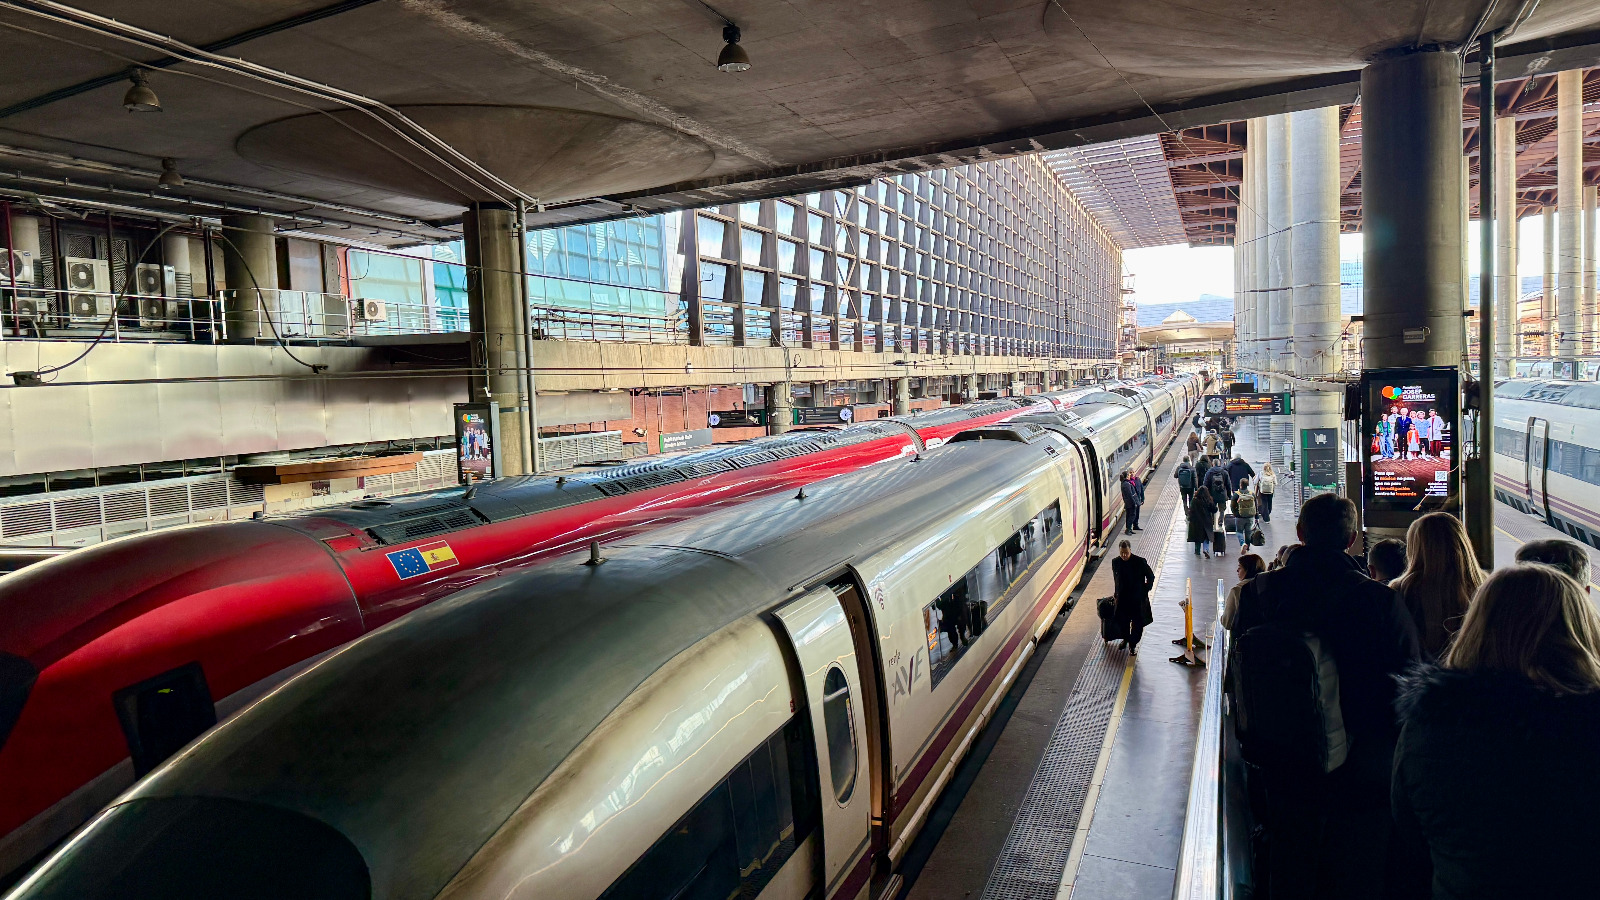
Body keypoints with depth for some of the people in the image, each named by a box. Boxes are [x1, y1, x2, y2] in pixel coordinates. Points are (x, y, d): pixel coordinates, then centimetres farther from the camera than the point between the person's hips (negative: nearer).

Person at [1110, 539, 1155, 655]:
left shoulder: (1140, 562, -15)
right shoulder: (1115, 562, -6)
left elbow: (1151, 577, -2)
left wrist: (1145, 591, -4)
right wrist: (1116, 593, 10)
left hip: (1138, 598, -3)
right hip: (1122, 598, 3)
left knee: (1137, 623, 5)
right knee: (1123, 621, 16)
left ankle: (1133, 644, 24)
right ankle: (1126, 639, 43)